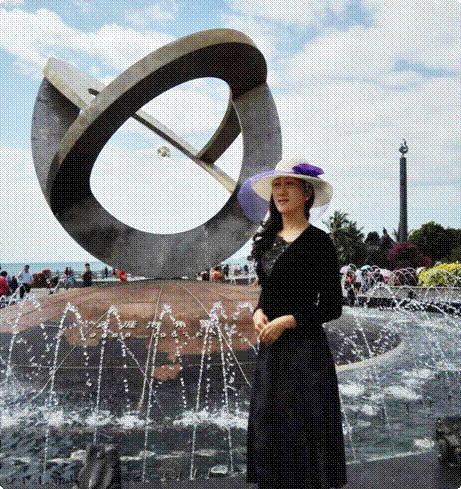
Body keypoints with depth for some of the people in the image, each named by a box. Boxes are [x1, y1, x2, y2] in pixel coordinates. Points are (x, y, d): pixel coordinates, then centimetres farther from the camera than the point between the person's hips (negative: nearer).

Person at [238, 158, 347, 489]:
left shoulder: (318, 241, -7)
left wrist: (287, 320, -15)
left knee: (304, 433, 3)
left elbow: (333, 306, -7)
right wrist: (258, 312, -1)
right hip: (270, 349, 6)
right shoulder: (267, 240, 10)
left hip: (306, 348, -6)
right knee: (268, 428, 12)